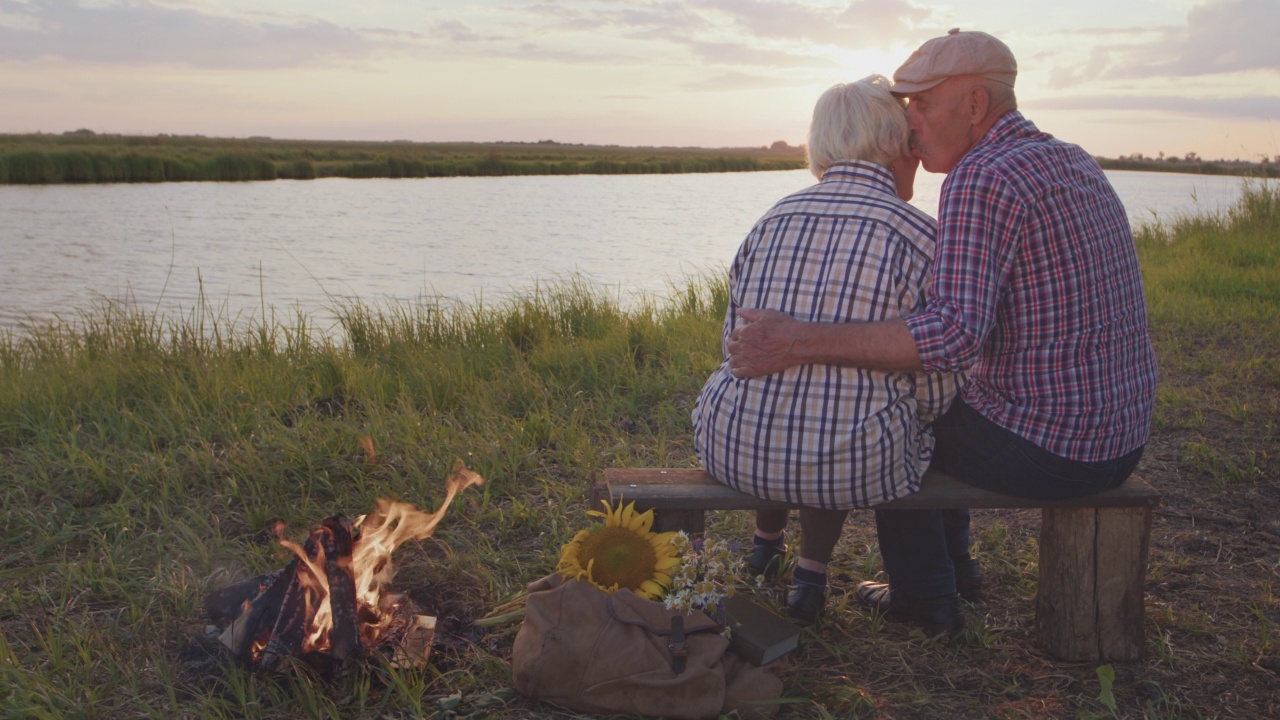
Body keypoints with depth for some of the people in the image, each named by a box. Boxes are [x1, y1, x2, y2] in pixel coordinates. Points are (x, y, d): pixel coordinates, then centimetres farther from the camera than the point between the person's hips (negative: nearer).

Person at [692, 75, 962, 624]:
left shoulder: (774, 218, 4)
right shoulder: (919, 235, -8)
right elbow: (933, 392, -6)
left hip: (736, 451, 3)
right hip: (852, 469, -3)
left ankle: (766, 540, 55)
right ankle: (812, 575, 32)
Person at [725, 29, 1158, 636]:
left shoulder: (980, 180, -20)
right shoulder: (1075, 162, 9)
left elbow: (955, 332, -32)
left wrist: (799, 343, -33)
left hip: (1039, 445, -9)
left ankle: (924, 599, 26)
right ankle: (953, 560, 42)